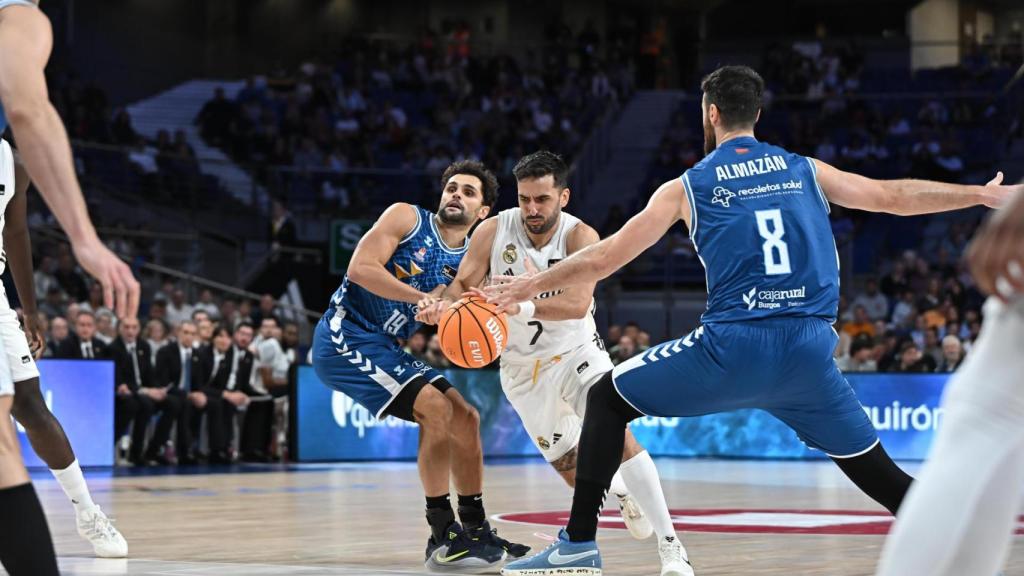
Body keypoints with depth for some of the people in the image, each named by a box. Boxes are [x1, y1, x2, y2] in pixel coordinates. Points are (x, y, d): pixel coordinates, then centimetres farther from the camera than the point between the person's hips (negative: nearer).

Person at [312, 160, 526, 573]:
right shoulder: (406, 218, -6)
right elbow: (360, 268, -18)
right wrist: (421, 296, -27)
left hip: (384, 347, 8)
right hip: (344, 334, -8)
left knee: (465, 418, 7)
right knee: (435, 409, -20)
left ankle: (476, 530, 20)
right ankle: (443, 538, -13)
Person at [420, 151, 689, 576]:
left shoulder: (580, 237, -23)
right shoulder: (494, 230, -15)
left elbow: (577, 303, -38)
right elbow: (463, 284, -13)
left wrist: (522, 306, -54)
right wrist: (444, 305, -37)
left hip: (576, 351, -3)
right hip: (522, 365, 3)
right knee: (569, 465, 9)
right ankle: (619, 492, 44)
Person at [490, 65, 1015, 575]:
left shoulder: (687, 188, 8)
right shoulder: (806, 171, 14)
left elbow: (605, 258, 9)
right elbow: (894, 197, 20)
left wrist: (530, 286, 22)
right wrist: (986, 194, 32)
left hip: (732, 346, -3)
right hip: (810, 351, 3)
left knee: (607, 400, 14)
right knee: (872, 468, 19)